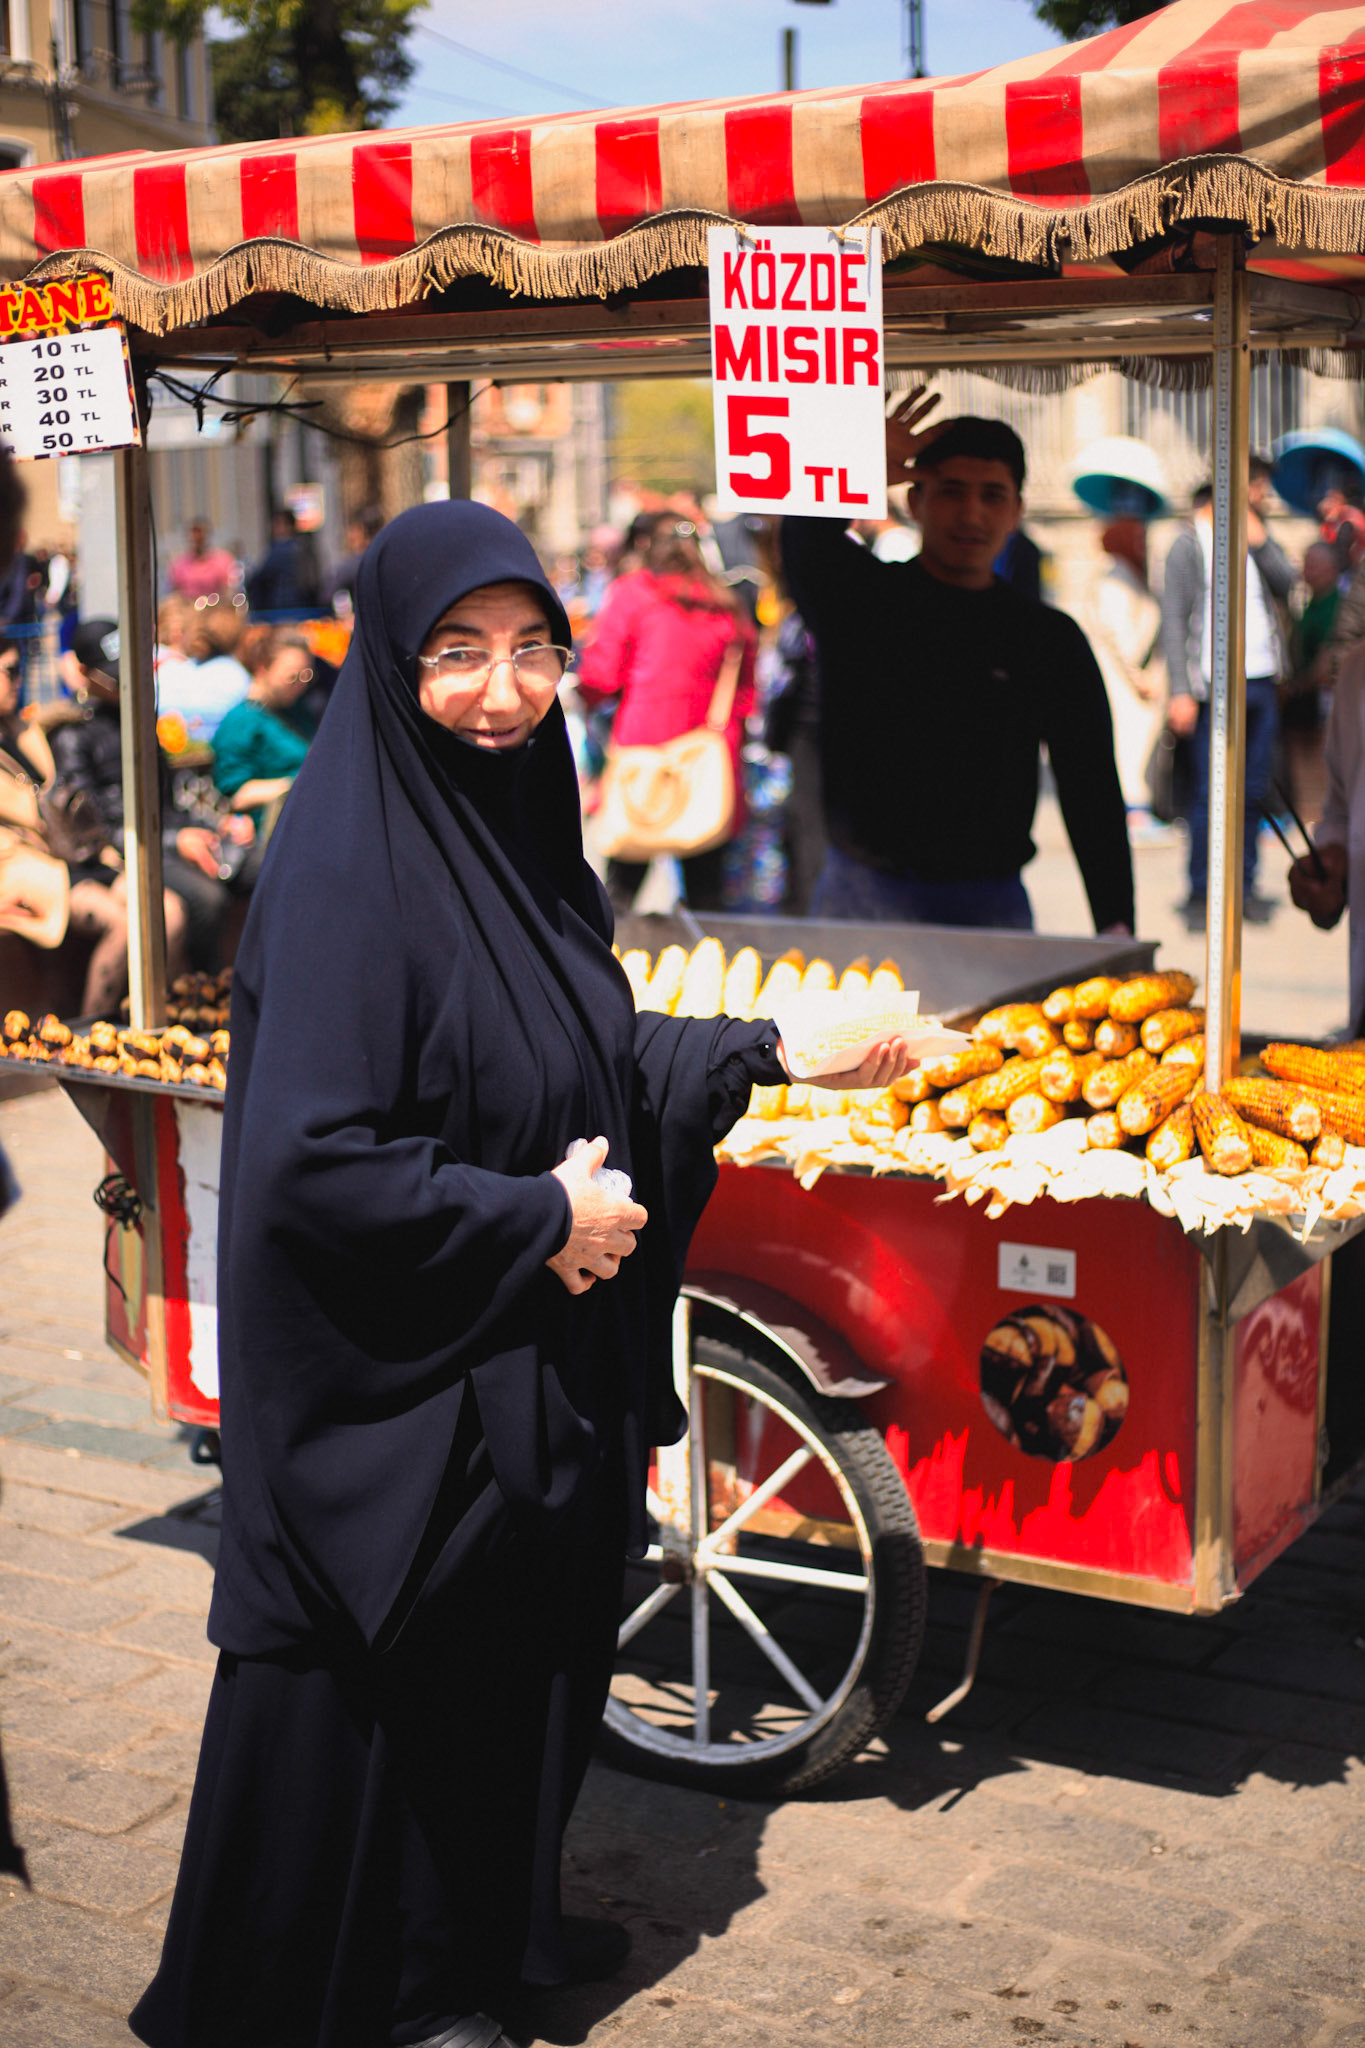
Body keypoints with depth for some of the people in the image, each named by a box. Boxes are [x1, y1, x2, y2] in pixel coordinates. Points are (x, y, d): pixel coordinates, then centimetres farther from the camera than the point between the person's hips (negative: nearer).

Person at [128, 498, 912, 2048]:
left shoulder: (514, 827, 4)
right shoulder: (343, 865, -22)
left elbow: (596, 1059, 15)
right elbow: (311, 1163, -27)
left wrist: (776, 1049, 7)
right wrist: (535, 1220, -20)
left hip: (539, 1363, 8)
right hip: (396, 1392, -8)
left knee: (525, 1646, 22)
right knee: (390, 1684, 9)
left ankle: (491, 1923, 44)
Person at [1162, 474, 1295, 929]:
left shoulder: (1257, 537, 15)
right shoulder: (1189, 543, -2)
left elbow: (1286, 583, 0)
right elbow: (1174, 621, -7)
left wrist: (1256, 538, -7)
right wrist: (1180, 692, -14)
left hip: (1262, 683, 6)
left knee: (1254, 790, 8)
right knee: (1210, 793, -6)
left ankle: (1244, 888, 17)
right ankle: (1200, 896, 2)